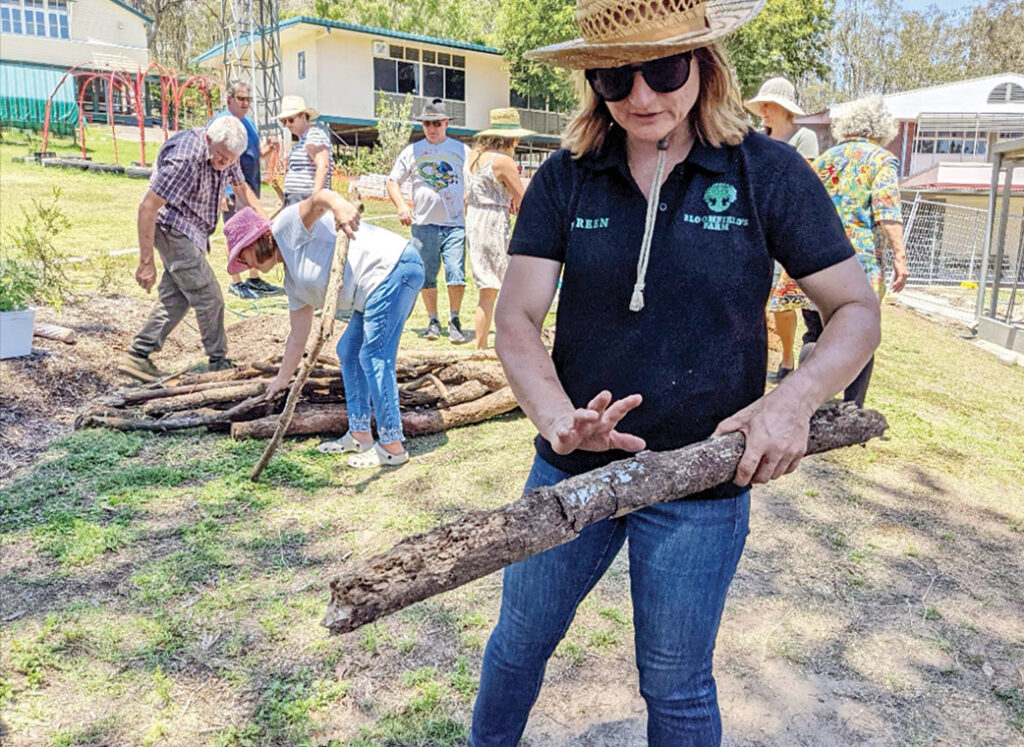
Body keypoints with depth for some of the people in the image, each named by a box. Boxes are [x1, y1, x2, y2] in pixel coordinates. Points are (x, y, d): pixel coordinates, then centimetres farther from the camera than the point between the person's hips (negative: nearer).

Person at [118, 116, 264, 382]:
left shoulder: (225, 153, -2)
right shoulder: (184, 159, -29)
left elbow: (241, 188, 18)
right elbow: (147, 207, -28)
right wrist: (146, 262, -29)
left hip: (192, 232, 9)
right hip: (173, 228, -9)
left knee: (175, 297, 9)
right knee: (209, 297, -5)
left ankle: (137, 356, 11)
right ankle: (219, 363, 9)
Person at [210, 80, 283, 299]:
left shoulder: (249, 122, 16)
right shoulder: (221, 121, -9)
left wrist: (267, 150, 3)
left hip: (251, 187, 8)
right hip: (232, 188, -8)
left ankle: (254, 279, 23)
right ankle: (235, 282, 7)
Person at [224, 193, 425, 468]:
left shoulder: (288, 225, -2)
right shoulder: (294, 281, 22)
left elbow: (318, 198, -22)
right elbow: (298, 337, 27)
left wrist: (338, 204, -44)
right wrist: (283, 378, 34)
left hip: (392, 265, -11)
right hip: (374, 290, 11)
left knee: (374, 357, -11)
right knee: (348, 353, 17)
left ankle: (392, 447, -4)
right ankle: (360, 435, 25)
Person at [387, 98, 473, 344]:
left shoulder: (461, 150, 11)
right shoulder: (411, 151, 10)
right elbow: (393, 182, 12)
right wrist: (401, 205, -6)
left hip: (455, 223, -1)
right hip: (424, 224, 1)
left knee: (456, 275, -10)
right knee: (427, 276, 5)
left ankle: (454, 320, 5)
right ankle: (433, 321, 19)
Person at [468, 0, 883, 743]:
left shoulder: (768, 173, -8)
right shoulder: (565, 180, -4)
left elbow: (857, 310, -3)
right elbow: (516, 320, -9)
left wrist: (795, 397, -23)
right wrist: (558, 418, -28)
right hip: (572, 469, 3)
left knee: (676, 685, 16)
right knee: (519, 641, 21)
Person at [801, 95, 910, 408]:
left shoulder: (824, 159, 15)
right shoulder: (882, 160, 2)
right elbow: (887, 211, -12)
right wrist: (900, 256, -15)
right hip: (858, 264, -3)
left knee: (816, 337, 13)